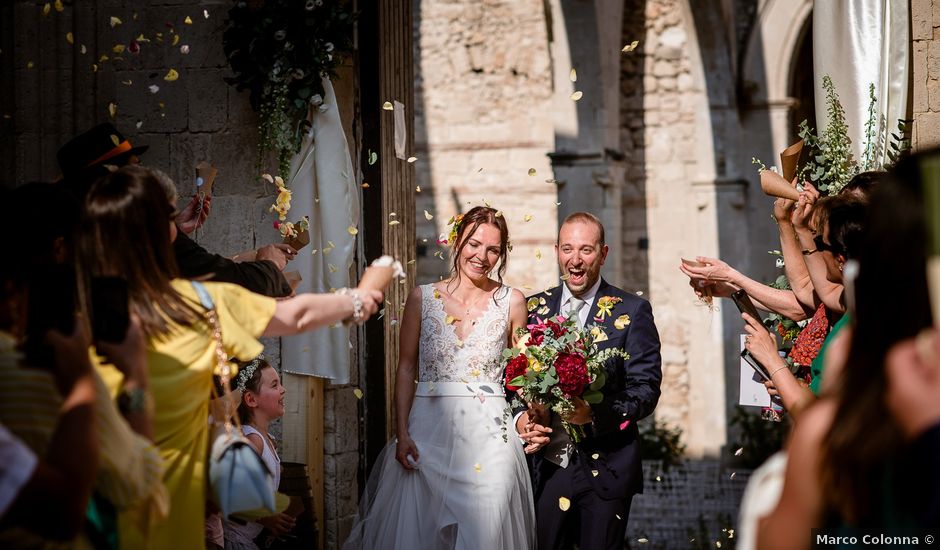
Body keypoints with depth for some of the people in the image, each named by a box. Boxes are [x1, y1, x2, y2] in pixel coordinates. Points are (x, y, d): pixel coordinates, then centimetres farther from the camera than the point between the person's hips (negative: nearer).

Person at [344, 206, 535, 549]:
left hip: (488, 432, 0)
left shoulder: (512, 302, 4)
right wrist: (402, 434, -5)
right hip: (428, 430, 1)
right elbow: (406, 369, 4)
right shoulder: (422, 298, 4)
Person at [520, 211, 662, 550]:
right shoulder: (536, 308, 9)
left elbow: (646, 388, -7)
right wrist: (520, 418, -9)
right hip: (546, 467, 3)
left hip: (605, 468, -3)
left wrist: (596, 413, -23)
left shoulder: (631, 312, -1)